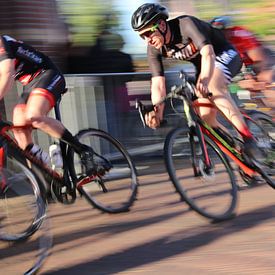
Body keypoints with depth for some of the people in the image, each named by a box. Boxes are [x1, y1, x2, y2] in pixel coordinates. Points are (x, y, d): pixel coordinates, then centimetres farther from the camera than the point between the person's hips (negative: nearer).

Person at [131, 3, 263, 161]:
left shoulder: (186, 24, -31)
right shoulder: (154, 49, -14)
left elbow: (208, 53, -43)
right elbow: (158, 84, -17)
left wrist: (204, 81, -61)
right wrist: (157, 111, -36)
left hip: (224, 55, -7)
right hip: (202, 65, 7)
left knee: (212, 86, -36)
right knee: (207, 118, -5)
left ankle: (249, 139, -37)